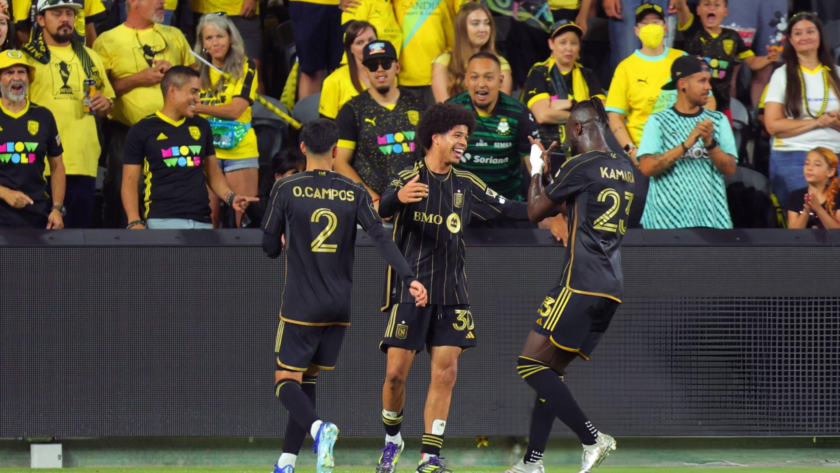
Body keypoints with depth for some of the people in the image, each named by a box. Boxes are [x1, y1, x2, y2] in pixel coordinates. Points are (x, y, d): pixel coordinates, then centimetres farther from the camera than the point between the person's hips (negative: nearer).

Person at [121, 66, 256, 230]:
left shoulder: (201, 127, 17)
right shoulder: (142, 131, 4)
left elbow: (213, 173, 23)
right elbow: (130, 182, 3)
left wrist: (230, 197, 4)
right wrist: (135, 222, -11)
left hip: (201, 222, 4)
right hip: (162, 221, -4)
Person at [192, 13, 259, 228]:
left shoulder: (246, 67, 3)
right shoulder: (199, 71, 12)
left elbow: (235, 109, -9)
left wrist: (198, 107, -16)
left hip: (240, 149, -2)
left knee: (243, 217, -5)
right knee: (208, 217, -3)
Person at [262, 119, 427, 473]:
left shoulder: (286, 190, -5)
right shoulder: (353, 193, 1)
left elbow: (270, 247, 1)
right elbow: (381, 238, -10)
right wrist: (410, 278, -14)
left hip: (300, 307, -4)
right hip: (339, 307, 4)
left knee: (287, 381, -1)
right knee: (307, 381, 15)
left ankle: (317, 428, -31)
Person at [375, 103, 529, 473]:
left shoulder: (466, 185, 9)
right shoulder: (408, 179, -6)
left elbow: (506, 209, 14)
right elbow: (382, 210, -26)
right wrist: (398, 198, -49)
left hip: (451, 296, 4)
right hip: (409, 291, -4)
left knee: (445, 373, -5)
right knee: (396, 373, -4)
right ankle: (392, 439, 21)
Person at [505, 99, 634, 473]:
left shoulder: (581, 167, -8)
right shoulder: (624, 170, 15)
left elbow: (536, 212, 2)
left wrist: (536, 171, 18)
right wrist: (552, 171, 35)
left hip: (581, 284, -9)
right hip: (611, 289, 9)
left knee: (531, 364, -8)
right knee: (551, 369, 13)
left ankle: (592, 439, -16)